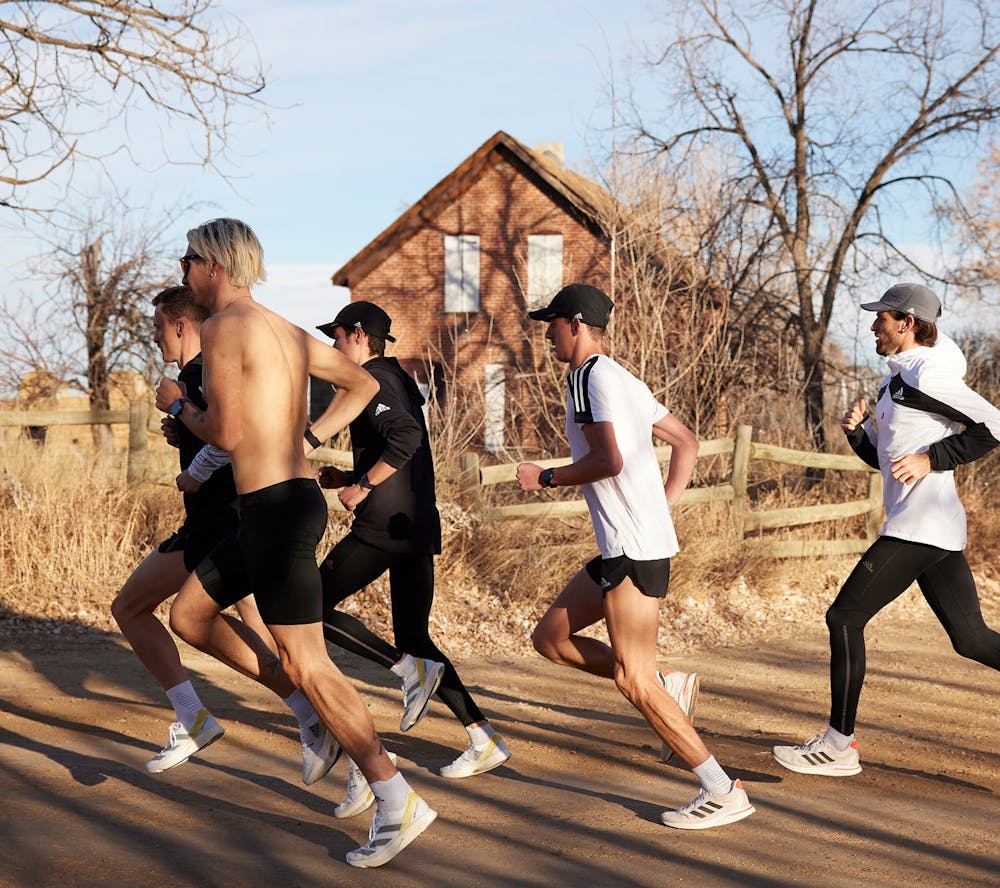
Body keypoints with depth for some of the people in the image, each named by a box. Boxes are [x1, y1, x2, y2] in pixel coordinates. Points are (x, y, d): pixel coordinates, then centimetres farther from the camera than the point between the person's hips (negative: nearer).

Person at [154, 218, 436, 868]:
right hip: (290, 497, 9)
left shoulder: (224, 326, -11)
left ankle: (398, 803, -4)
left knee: (308, 666, -6)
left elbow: (227, 433, -17)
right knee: (190, 615, 20)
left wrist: (177, 405, 2)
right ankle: (312, 709, 17)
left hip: (276, 508, -9)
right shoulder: (286, 331, 16)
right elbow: (363, 384, 23)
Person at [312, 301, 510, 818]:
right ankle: (484, 740, 8)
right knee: (413, 638, 12)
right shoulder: (402, 382, 22)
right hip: (420, 528, 9)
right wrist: (350, 479, 21)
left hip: (382, 526, -9)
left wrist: (362, 486, -16)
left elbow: (405, 436, -25)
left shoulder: (372, 380, -7)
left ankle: (411, 669, -10)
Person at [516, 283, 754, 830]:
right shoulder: (623, 380, 19)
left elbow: (608, 460, -22)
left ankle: (723, 792, -2)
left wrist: (545, 478, -8)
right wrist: (662, 506, 18)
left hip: (634, 548, -10)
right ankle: (667, 688, 11)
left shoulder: (587, 375, -10)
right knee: (550, 637, 15)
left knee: (633, 680, -7)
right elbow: (686, 443, 22)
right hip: (627, 546, 10)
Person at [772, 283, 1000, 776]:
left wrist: (931, 459, -19)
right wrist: (859, 430, 7)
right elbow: (882, 457, 26)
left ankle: (839, 745, 2)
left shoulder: (926, 375, -11)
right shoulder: (896, 382, 19)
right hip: (935, 530, 10)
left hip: (921, 524, -10)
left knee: (845, 618, -4)